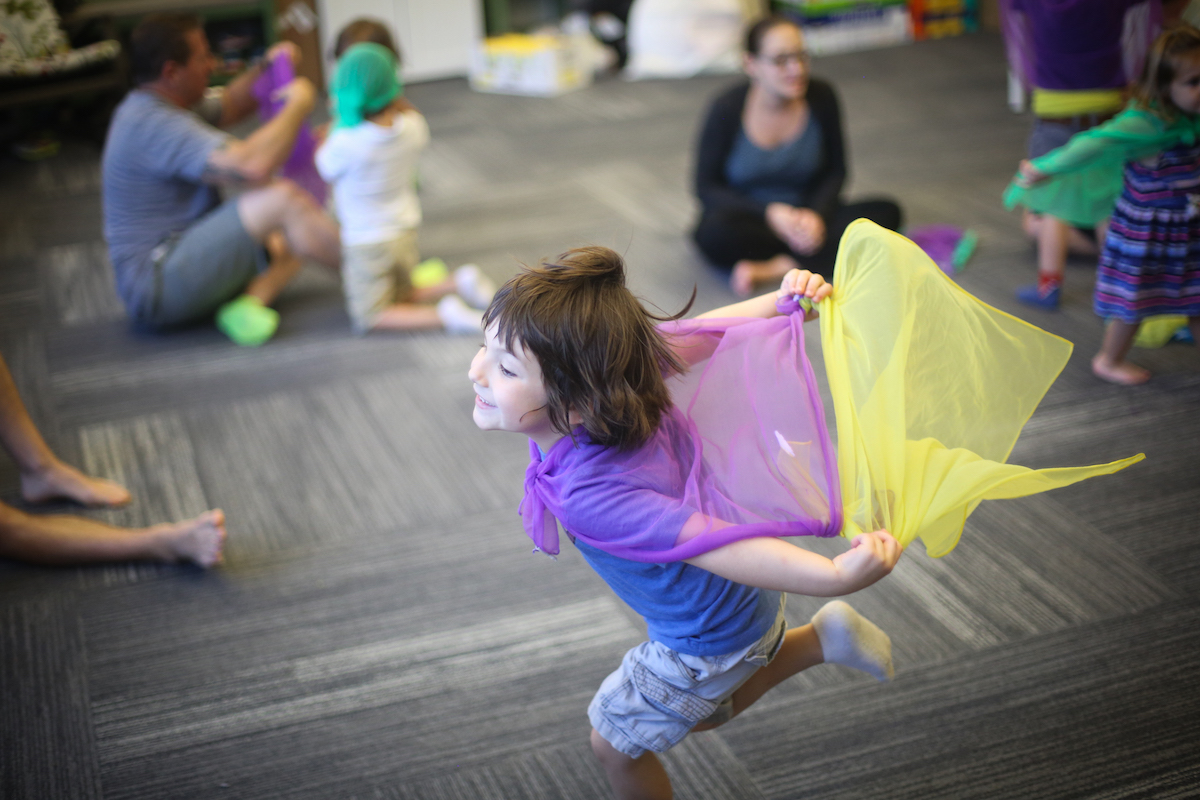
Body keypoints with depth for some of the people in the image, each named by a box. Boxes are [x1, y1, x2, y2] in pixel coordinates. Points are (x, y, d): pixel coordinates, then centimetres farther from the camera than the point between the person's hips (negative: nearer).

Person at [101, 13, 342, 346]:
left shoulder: (146, 107, 14)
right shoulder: (154, 124, -19)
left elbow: (228, 107, 28)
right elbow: (252, 166, -31)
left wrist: (266, 68, 9)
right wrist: (299, 104, -16)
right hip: (157, 288, -11)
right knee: (281, 199, -22)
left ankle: (247, 304, -16)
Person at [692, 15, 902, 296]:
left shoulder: (821, 97, -5)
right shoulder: (727, 110, -13)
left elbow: (836, 171, 4)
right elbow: (706, 187, -9)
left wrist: (816, 214, -16)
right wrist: (769, 212, -22)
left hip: (807, 219, 3)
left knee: (886, 212, -20)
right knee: (716, 230, -37)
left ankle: (775, 268, -26)